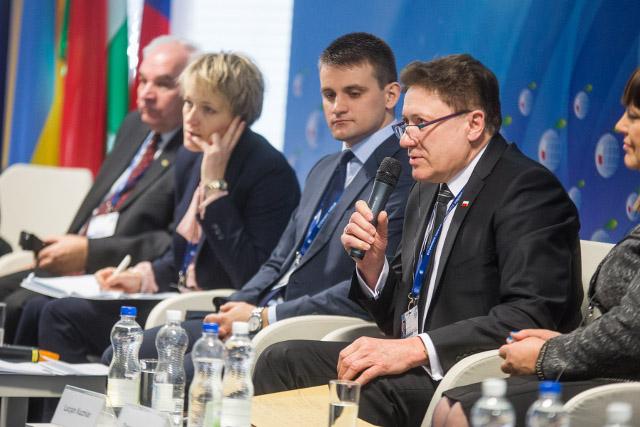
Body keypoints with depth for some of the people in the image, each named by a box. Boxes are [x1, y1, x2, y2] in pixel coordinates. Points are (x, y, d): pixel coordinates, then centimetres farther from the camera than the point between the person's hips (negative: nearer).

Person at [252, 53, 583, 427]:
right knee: (280, 361, -7)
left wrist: (415, 349, -27)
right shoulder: (427, 191, 17)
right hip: (417, 368, 8)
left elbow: (532, 315, -24)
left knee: (361, 396, -31)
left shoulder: (530, 191, -10)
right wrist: (372, 262, 1)